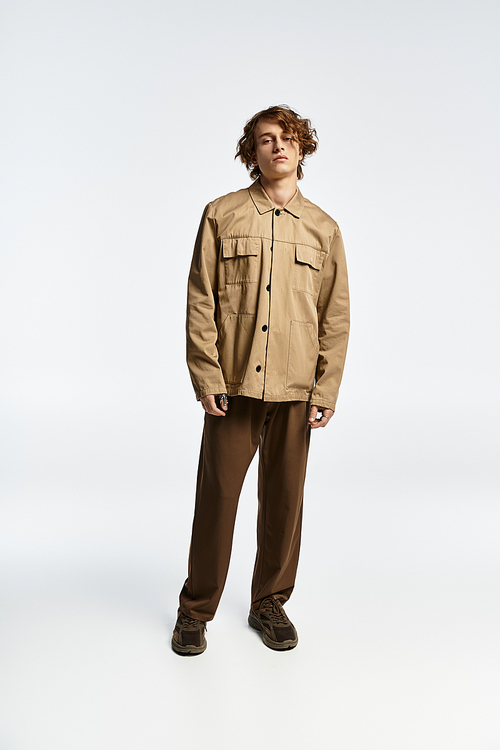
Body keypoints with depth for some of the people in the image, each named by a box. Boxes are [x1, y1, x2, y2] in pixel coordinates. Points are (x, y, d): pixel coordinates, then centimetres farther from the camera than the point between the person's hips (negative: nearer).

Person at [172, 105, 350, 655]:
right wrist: (206, 376, -7)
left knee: (284, 499, 9)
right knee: (217, 495, 3)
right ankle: (196, 609, 22)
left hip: (295, 389, 2)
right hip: (233, 384, -1)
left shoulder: (323, 228, 9)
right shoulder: (221, 215, 5)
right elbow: (199, 301, 1)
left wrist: (326, 389, 0)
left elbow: (336, 314, 8)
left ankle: (270, 602, 29)